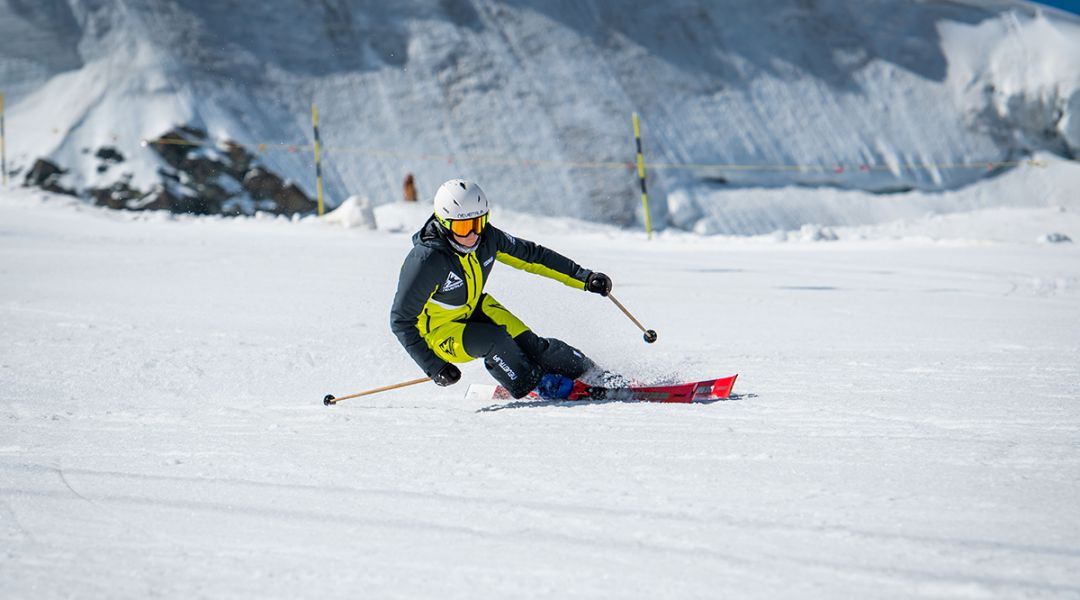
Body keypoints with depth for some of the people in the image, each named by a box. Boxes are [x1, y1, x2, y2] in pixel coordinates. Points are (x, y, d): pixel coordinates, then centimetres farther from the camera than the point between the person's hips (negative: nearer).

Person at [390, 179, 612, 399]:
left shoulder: (486, 236, -17)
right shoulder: (425, 261, -33)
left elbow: (531, 255, -2)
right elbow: (401, 320, -24)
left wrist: (584, 278, -4)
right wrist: (433, 366, -28)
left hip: (475, 309, 5)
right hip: (439, 331, -5)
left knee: (528, 345, -13)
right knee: (492, 340, -30)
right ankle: (541, 386, -10)